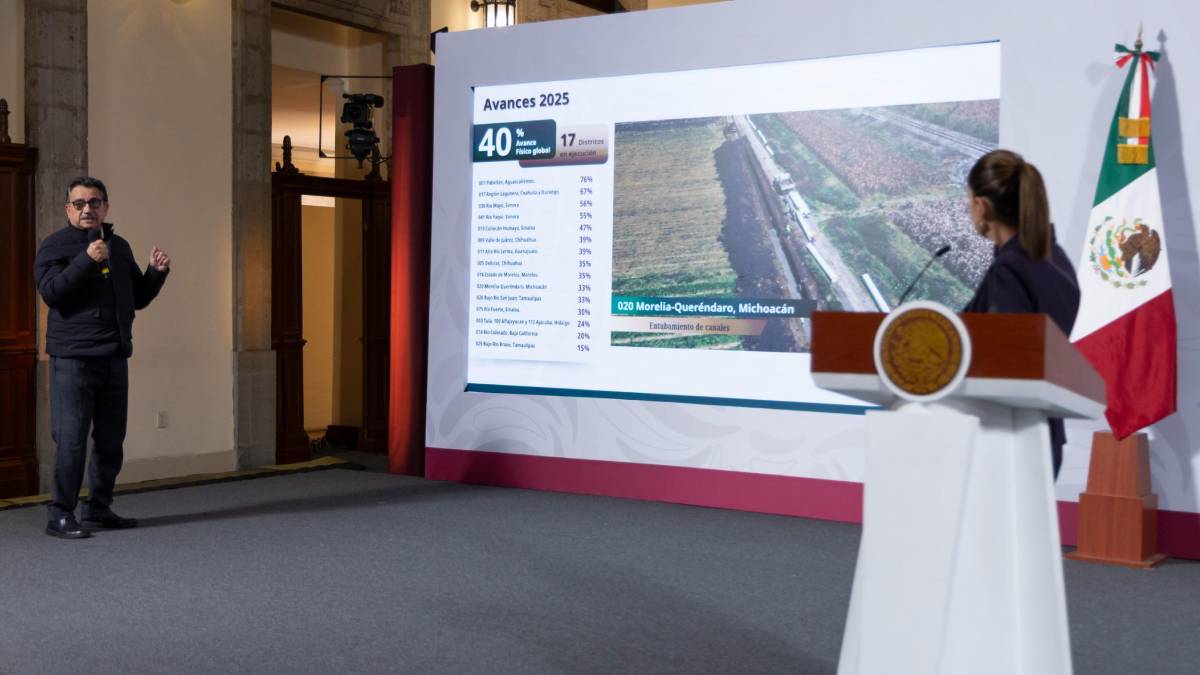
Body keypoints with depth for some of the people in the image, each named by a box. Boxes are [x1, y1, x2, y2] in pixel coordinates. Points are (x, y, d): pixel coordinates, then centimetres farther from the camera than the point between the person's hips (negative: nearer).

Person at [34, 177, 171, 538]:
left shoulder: (119, 247, 18)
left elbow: (139, 298, 24)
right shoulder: (56, 245, 0)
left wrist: (157, 272, 6)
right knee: (71, 439, -7)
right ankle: (60, 514, 0)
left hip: (115, 359, 6)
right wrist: (87, 260, -23)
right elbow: (50, 291, -15)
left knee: (111, 439, 11)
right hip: (73, 359, -6)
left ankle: (98, 506, 22)